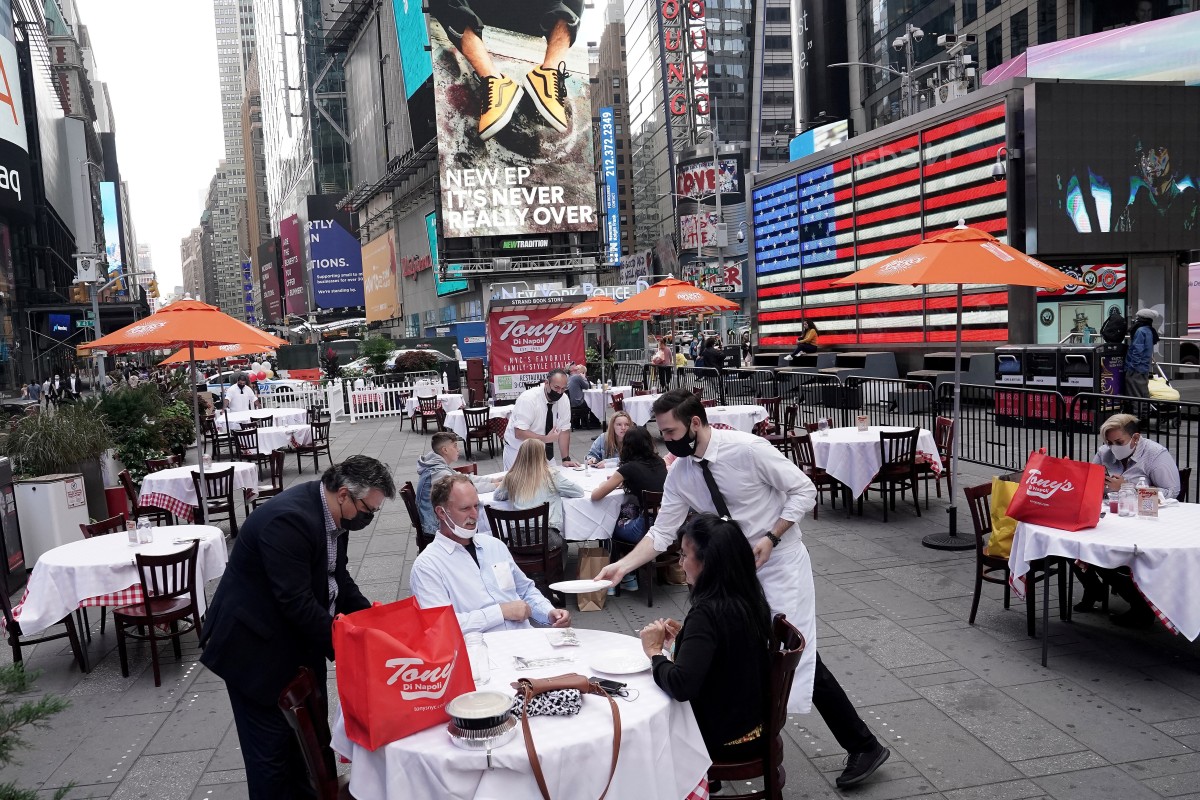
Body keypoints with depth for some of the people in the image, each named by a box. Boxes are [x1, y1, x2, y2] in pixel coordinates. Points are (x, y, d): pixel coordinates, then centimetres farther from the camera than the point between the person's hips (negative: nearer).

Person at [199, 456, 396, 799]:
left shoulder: (331, 511, -3)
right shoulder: (289, 518, -30)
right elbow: (296, 602, -30)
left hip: (299, 641, 9)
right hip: (257, 648, -9)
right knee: (272, 744, 3)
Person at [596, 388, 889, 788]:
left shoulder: (748, 448, -23)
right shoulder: (679, 474, -6)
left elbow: (804, 491, -16)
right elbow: (662, 533, -2)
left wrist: (771, 537, -22)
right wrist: (622, 566, -13)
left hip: (780, 563, -6)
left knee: (799, 659, -4)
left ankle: (864, 746, 14)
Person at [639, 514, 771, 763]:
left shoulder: (708, 613, -28)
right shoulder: (748, 600, -3)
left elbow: (680, 686, -35)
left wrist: (655, 652, -18)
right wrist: (683, 638, 3)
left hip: (722, 740, -7)